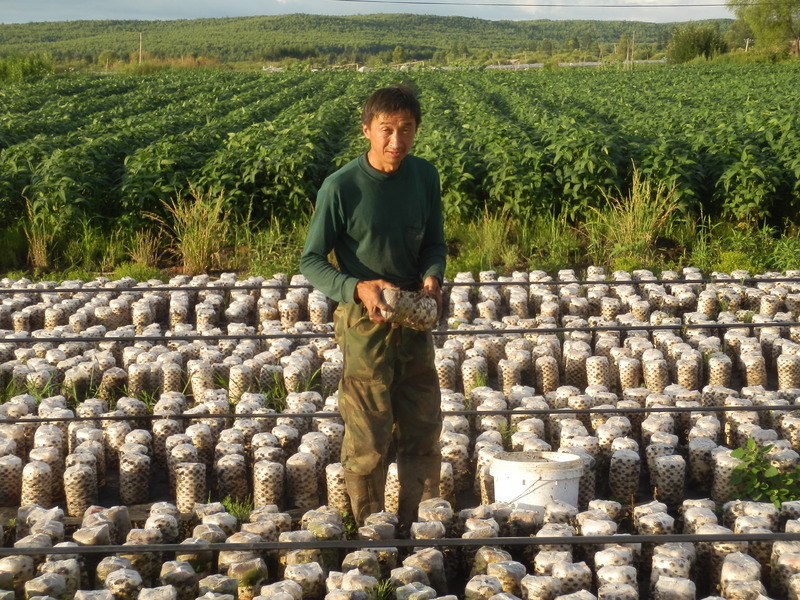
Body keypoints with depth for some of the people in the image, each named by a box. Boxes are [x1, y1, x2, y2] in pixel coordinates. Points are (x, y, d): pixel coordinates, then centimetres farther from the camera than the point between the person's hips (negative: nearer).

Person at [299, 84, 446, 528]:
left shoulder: (425, 176, 0)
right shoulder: (341, 187, -14)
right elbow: (312, 261, -8)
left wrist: (433, 276, -11)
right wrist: (357, 288, -25)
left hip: (416, 320, 5)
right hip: (364, 323, -5)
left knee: (424, 433, 12)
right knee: (368, 440, 3)